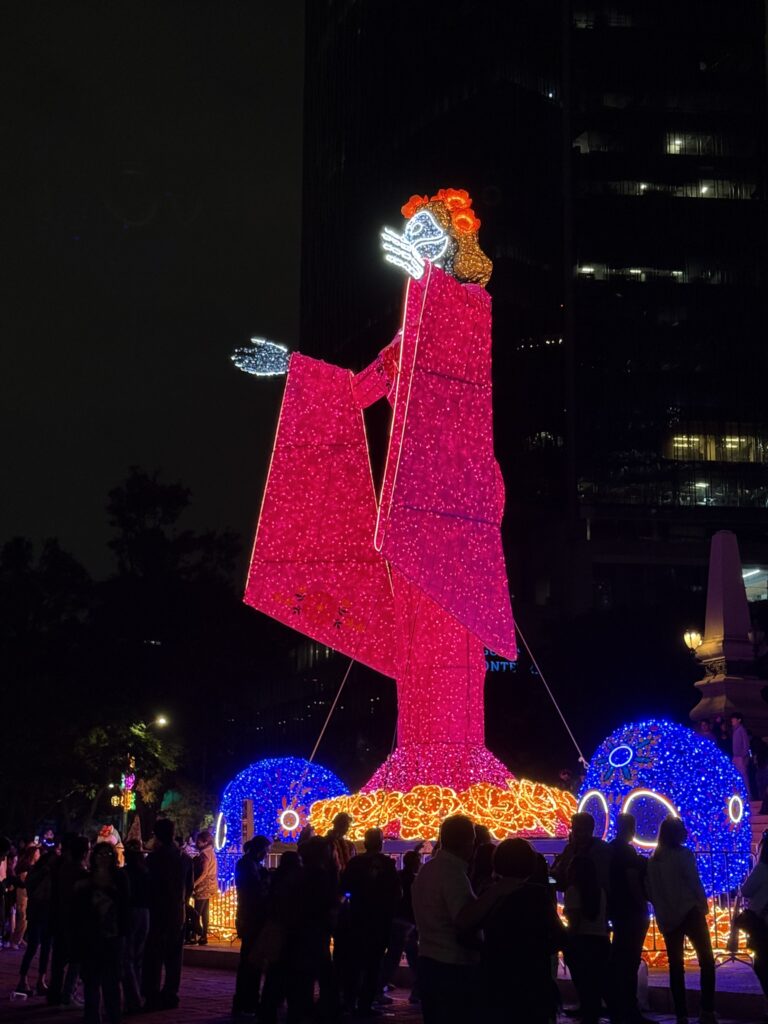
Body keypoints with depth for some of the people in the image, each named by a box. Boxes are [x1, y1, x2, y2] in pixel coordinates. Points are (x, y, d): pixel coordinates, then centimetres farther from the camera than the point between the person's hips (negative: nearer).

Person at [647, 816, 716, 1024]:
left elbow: (651, 891, 9)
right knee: (706, 960, 0)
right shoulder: (683, 855, -8)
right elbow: (694, 883, -10)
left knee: (675, 966, 7)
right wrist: (703, 906, 2)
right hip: (689, 913, -5)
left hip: (667, 918, 5)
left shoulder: (653, 860, 6)